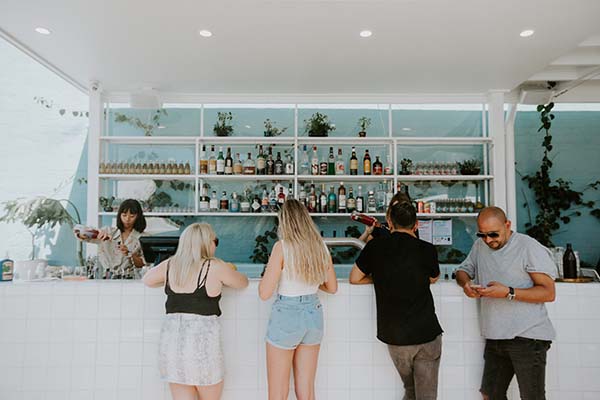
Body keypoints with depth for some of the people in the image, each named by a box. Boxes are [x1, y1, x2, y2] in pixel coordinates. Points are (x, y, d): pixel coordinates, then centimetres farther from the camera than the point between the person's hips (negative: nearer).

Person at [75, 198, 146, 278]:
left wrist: (129, 254, -12)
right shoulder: (108, 231, 6)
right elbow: (78, 233, 0)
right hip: (107, 279, 1)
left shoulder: (141, 238, 4)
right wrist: (96, 233, -18)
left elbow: (141, 265, 5)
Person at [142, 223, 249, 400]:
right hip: (201, 338, -4)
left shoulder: (170, 265, 6)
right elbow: (243, 283, 9)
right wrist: (221, 278, 28)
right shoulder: (215, 267, -6)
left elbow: (147, 279, 24)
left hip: (172, 337, 4)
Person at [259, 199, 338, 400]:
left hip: (286, 317, -5)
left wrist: (268, 272, 2)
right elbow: (332, 288, 10)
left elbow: (264, 293, -16)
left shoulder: (282, 247, -15)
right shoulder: (321, 247, 0)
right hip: (313, 314, 5)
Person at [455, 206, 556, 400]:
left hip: (528, 337, -6)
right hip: (495, 337, 6)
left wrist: (508, 293, -23)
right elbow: (462, 270, 20)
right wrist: (466, 283, -3)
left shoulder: (529, 247, -10)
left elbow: (548, 293, -12)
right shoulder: (480, 245, 10)